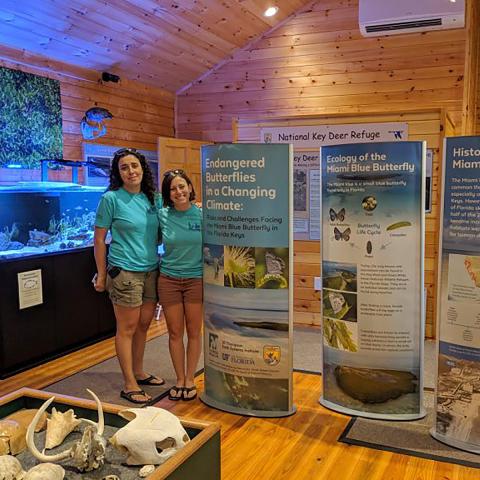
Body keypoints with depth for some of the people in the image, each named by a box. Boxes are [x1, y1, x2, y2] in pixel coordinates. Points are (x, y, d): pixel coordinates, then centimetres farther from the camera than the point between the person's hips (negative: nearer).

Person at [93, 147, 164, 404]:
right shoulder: (111, 199, -8)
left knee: (143, 325, 14)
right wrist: (101, 274, -4)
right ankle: (129, 385, 11)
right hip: (124, 272, -6)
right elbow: (99, 239, -5)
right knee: (127, 328, 1)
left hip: (151, 270, 6)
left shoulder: (152, 198, 7)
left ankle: (138, 373, 31)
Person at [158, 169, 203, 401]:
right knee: (175, 333, 8)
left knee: (194, 332, 8)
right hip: (169, 279, 1)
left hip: (196, 279, -1)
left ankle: (190, 380, 24)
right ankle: (179, 380, 24)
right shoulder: (162, 215, -4)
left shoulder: (203, 214, -7)